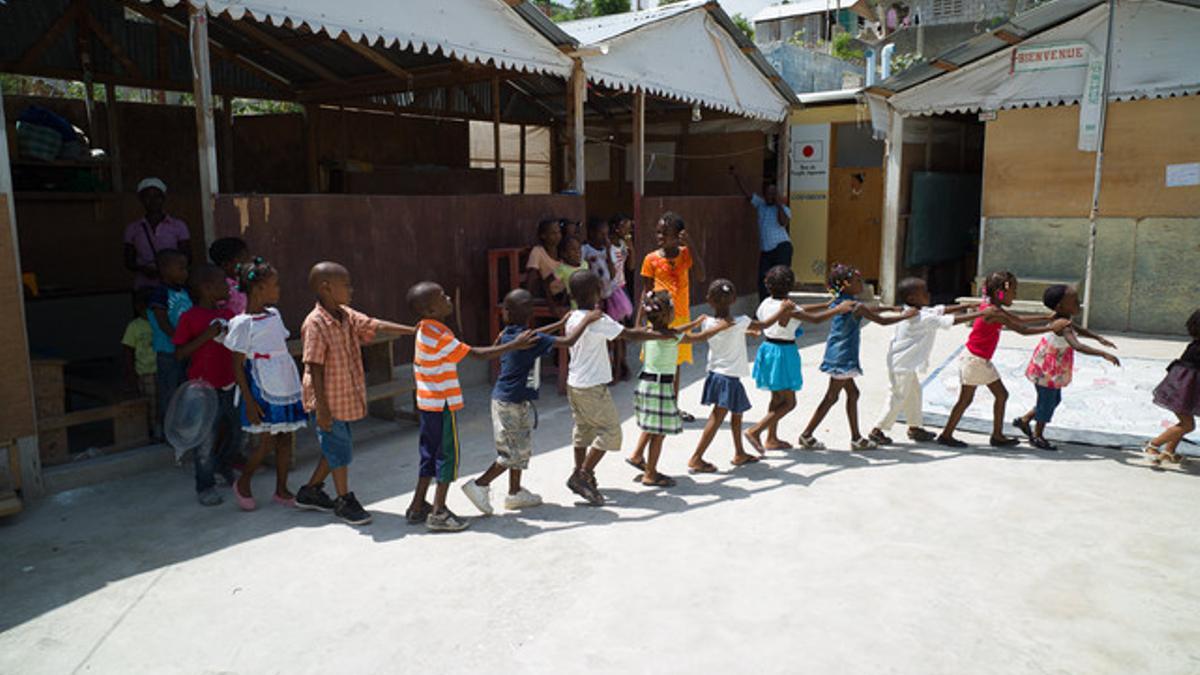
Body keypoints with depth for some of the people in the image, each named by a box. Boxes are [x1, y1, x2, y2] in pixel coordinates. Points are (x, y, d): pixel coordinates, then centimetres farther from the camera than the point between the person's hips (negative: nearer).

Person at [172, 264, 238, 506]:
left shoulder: (228, 315, 8)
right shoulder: (189, 318, -10)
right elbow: (179, 353, -12)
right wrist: (206, 336, -21)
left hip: (229, 384, 6)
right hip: (205, 388, -6)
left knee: (235, 431, 17)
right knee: (206, 439, 1)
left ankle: (224, 466, 43)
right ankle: (205, 487, 17)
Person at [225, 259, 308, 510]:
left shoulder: (274, 315, 9)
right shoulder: (242, 323, -12)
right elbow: (238, 366, -11)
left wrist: (295, 386, 18)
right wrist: (249, 402, -14)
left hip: (286, 387, 7)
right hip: (263, 392, -7)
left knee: (285, 438, 9)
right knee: (267, 442, -3)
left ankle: (281, 490, 21)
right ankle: (243, 484, 21)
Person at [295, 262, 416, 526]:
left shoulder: (346, 316, 3)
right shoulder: (315, 324, -21)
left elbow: (375, 325, 3)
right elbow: (315, 369, -21)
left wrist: (413, 330, -5)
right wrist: (322, 408, -20)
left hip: (345, 398, 8)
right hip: (328, 400, -8)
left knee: (337, 448, 18)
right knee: (339, 449, 4)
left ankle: (310, 492, 34)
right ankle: (344, 500, 21)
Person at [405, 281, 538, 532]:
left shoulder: (424, 330, 7)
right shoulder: (438, 336, -22)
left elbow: (417, 366, 16)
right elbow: (476, 354, -24)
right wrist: (515, 345, -22)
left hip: (428, 403, 9)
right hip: (443, 405, -9)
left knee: (430, 454, 16)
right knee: (448, 455, 1)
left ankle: (418, 507, 24)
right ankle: (439, 513, 7)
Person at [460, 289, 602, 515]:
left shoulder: (508, 334, 5)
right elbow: (568, 342, -20)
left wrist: (560, 324, 27)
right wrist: (587, 320, -7)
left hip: (503, 399, 9)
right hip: (515, 403, -9)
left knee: (521, 450, 18)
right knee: (514, 453, 1)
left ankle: (515, 492, 27)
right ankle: (479, 484, 3)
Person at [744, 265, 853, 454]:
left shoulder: (766, 303, 5)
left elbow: (801, 309, 13)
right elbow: (815, 319, -17)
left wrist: (827, 305, 15)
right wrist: (838, 309, -3)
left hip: (768, 348, 9)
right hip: (783, 353, -9)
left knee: (778, 398, 21)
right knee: (789, 402, 0)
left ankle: (772, 439, 28)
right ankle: (755, 431, -8)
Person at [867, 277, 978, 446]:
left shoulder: (918, 312, 5)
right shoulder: (922, 318, -25)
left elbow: (942, 310, 9)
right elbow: (951, 321, -28)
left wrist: (965, 306, 1)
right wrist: (979, 314, -24)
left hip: (907, 364, 10)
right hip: (901, 365, -10)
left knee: (914, 393, 20)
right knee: (898, 398, -1)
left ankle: (915, 426, 33)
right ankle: (877, 431, 8)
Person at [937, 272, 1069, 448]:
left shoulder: (995, 309, 8)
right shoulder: (994, 312, -22)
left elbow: (1019, 321, 16)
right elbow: (1022, 330, -22)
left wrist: (1046, 317, 12)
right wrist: (1051, 328, -17)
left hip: (983, 361, 10)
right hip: (974, 359, -10)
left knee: (1001, 395, 13)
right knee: (965, 399, -2)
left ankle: (997, 435, 20)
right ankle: (946, 435, 9)